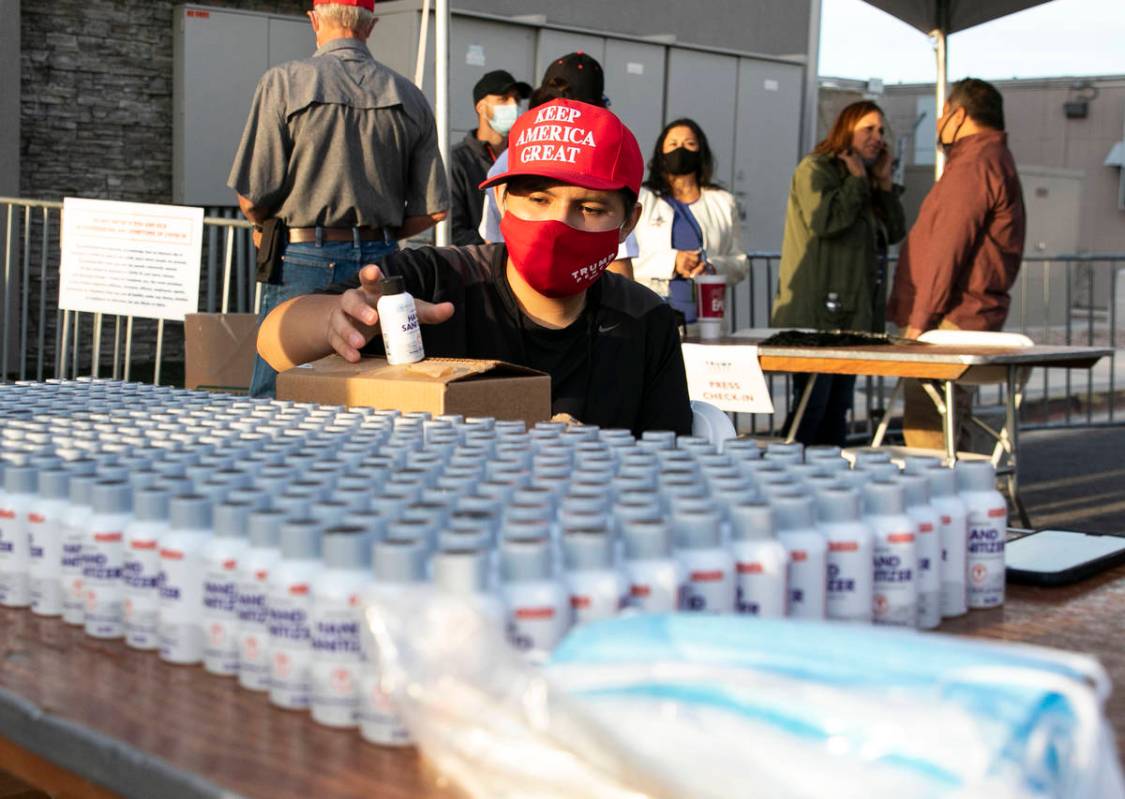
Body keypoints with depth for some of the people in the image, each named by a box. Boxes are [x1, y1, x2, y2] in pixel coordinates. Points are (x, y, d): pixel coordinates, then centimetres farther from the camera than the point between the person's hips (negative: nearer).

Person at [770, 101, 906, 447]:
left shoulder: (869, 182, 21)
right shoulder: (815, 169, -4)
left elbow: (895, 233, 15)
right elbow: (824, 221, -21)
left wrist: (884, 182, 8)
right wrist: (857, 180, -9)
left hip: (853, 314, 9)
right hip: (817, 315, -9)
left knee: (839, 407, 11)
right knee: (811, 405, -10)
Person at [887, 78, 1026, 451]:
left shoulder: (974, 165, -12)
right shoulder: (995, 161, 23)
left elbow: (947, 250, -18)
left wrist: (920, 320, -18)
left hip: (949, 323, -11)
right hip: (970, 323, 11)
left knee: (926, 433, -14)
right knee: (950, 437, 14)